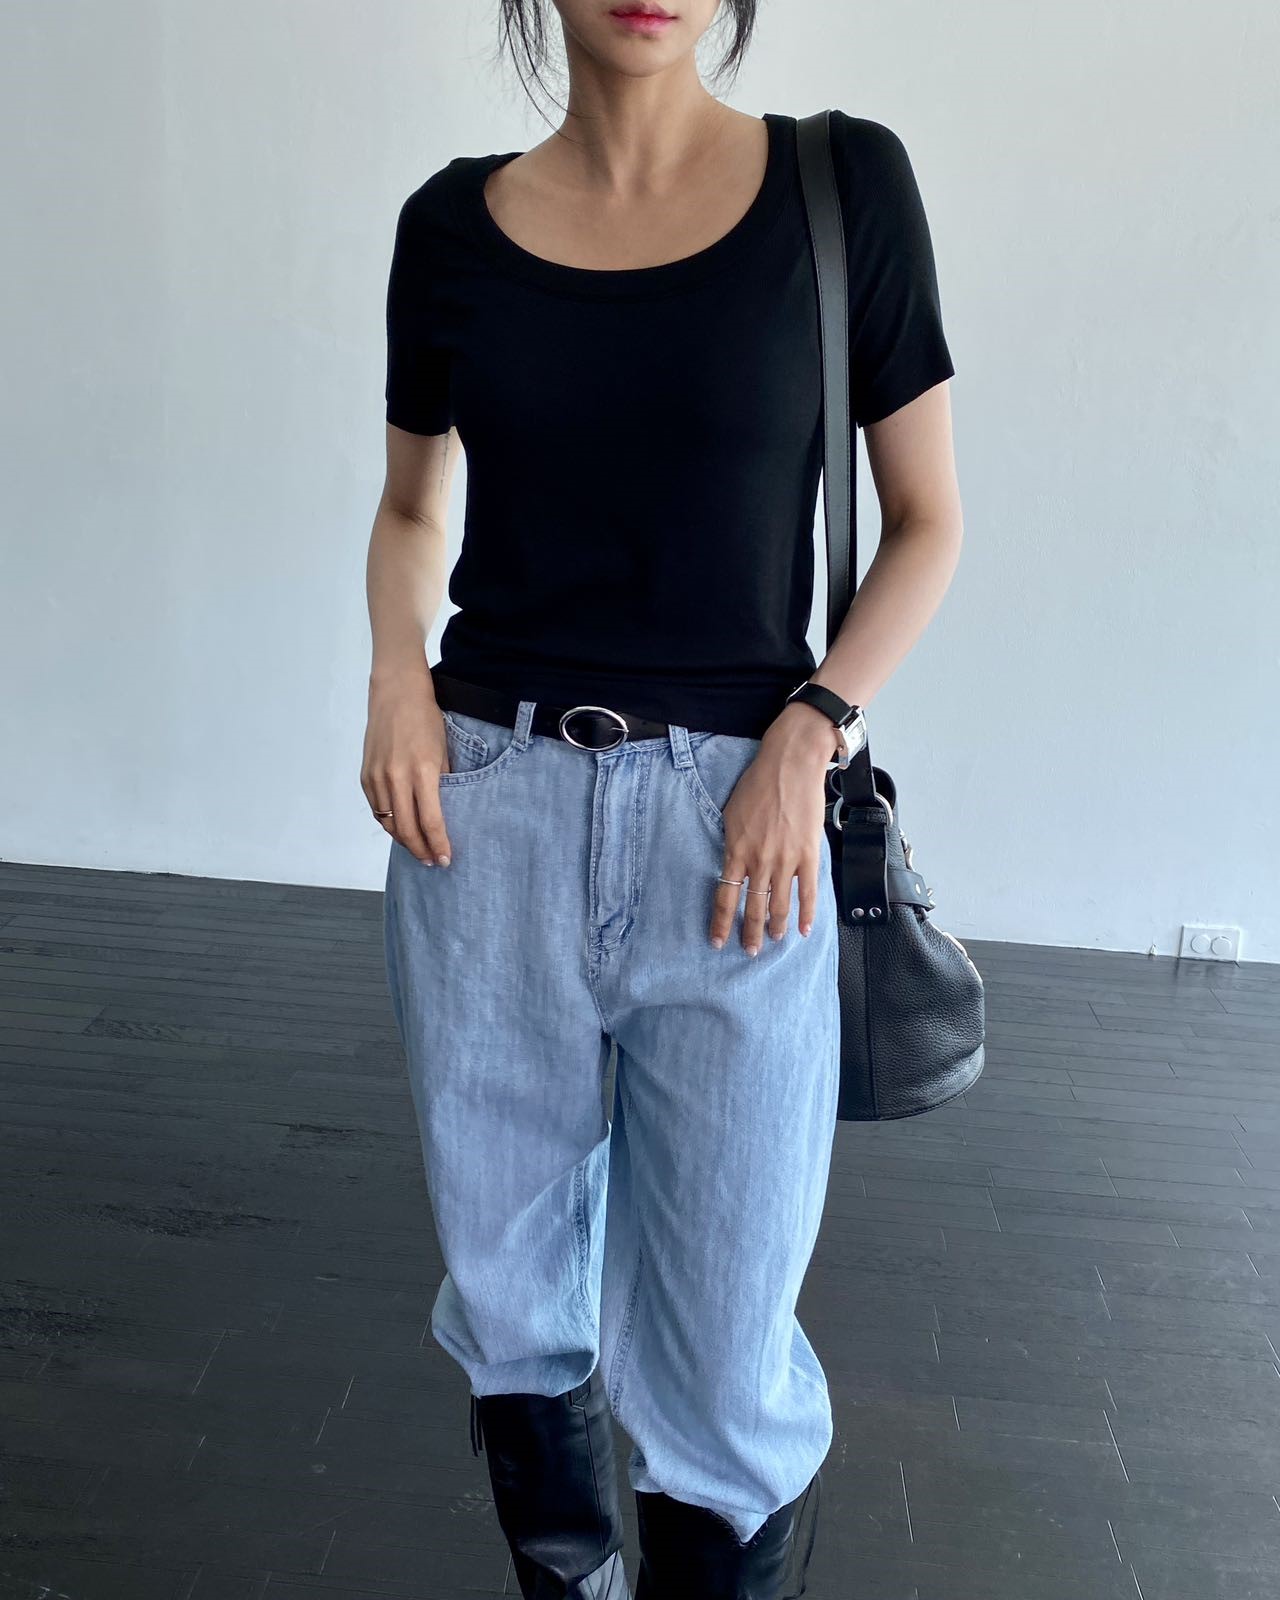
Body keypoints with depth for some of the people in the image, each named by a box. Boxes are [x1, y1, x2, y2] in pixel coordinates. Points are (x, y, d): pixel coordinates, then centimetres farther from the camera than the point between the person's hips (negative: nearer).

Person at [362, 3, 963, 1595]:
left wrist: (806, 740, -9)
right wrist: (396, 674, -1)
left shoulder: (845, 181, 0)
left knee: (722, 1369, 1)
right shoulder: (453, 223, 6)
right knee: (509, 1301, 15)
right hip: (485, 807, 3)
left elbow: (927, 522, 5)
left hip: (733, 822, -2)